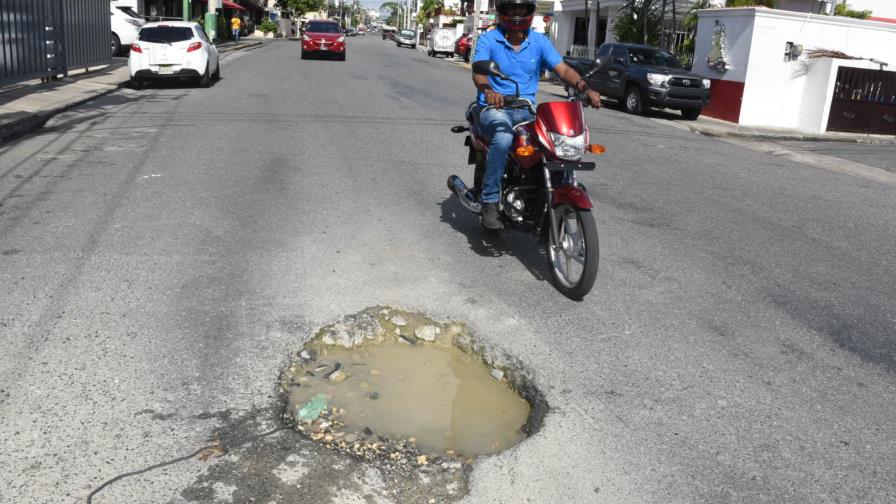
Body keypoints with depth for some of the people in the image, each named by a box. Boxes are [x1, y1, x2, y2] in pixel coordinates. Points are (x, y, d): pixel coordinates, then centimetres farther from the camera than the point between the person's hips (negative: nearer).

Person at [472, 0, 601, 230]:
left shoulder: (539, 41, 10)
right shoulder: (488, 39, -1)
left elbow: (562, 68, -2)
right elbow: (478, 70, -18)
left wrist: (585, 88, -22)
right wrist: (488, 90, -42)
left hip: (526, 110, 4)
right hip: (494, 108, -4)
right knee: (503, 138, -38)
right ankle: (490, 203, -29)